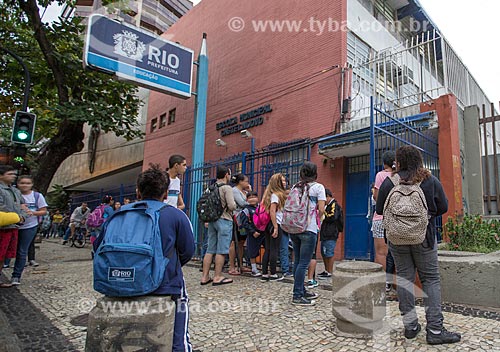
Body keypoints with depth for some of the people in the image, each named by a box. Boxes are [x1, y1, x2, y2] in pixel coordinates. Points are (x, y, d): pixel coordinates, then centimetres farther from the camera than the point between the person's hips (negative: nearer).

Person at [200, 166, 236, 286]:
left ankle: (205, 277, 14)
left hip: (212, 220, 7)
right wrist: (234, 204, 4)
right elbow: (232, 206, -16)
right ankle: (217, 277, 4)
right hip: (224, 220, -7)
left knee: (210, 250, 11)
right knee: (221, 251, 0)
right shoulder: (227, 188, -10)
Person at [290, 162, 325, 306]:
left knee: (297, 261, 13)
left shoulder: (295, 187, 10)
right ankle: (297, 296, 2)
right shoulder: (318, 187, -2)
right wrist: (317, 219, 10)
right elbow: (321, 209, -9)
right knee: (303, 263, -1)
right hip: (309, 229, -6)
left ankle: (301, 290, 27)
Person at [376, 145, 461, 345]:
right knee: (430, 279, 7)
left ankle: (410, 326, 14)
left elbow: (380, 210, -1)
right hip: (424, 237, 0)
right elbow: (443, 207, 5)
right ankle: (435, 330, 7)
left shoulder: (389, 182, -6)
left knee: (404, 278, 8)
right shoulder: (431, 181, -3)